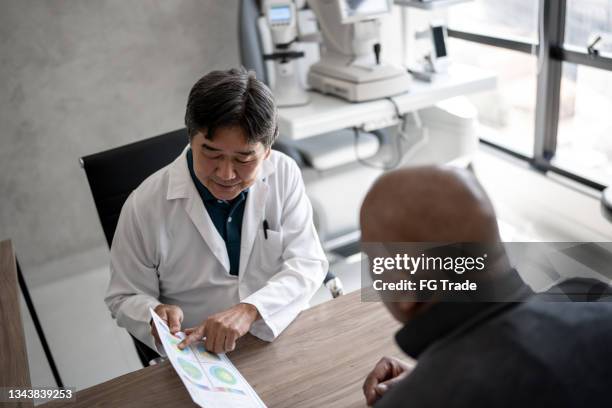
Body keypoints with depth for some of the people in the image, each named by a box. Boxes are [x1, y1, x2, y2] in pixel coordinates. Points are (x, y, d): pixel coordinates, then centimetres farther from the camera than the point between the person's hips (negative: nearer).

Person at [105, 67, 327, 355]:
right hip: (197, 359, 0)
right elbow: (125, 297, 0)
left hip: (282, 338, 1)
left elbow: (307, 264, -9)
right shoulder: (144, 206, -12)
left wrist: (249, 309, -26)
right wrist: (156, 314, -23)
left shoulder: (284, 174, -6)